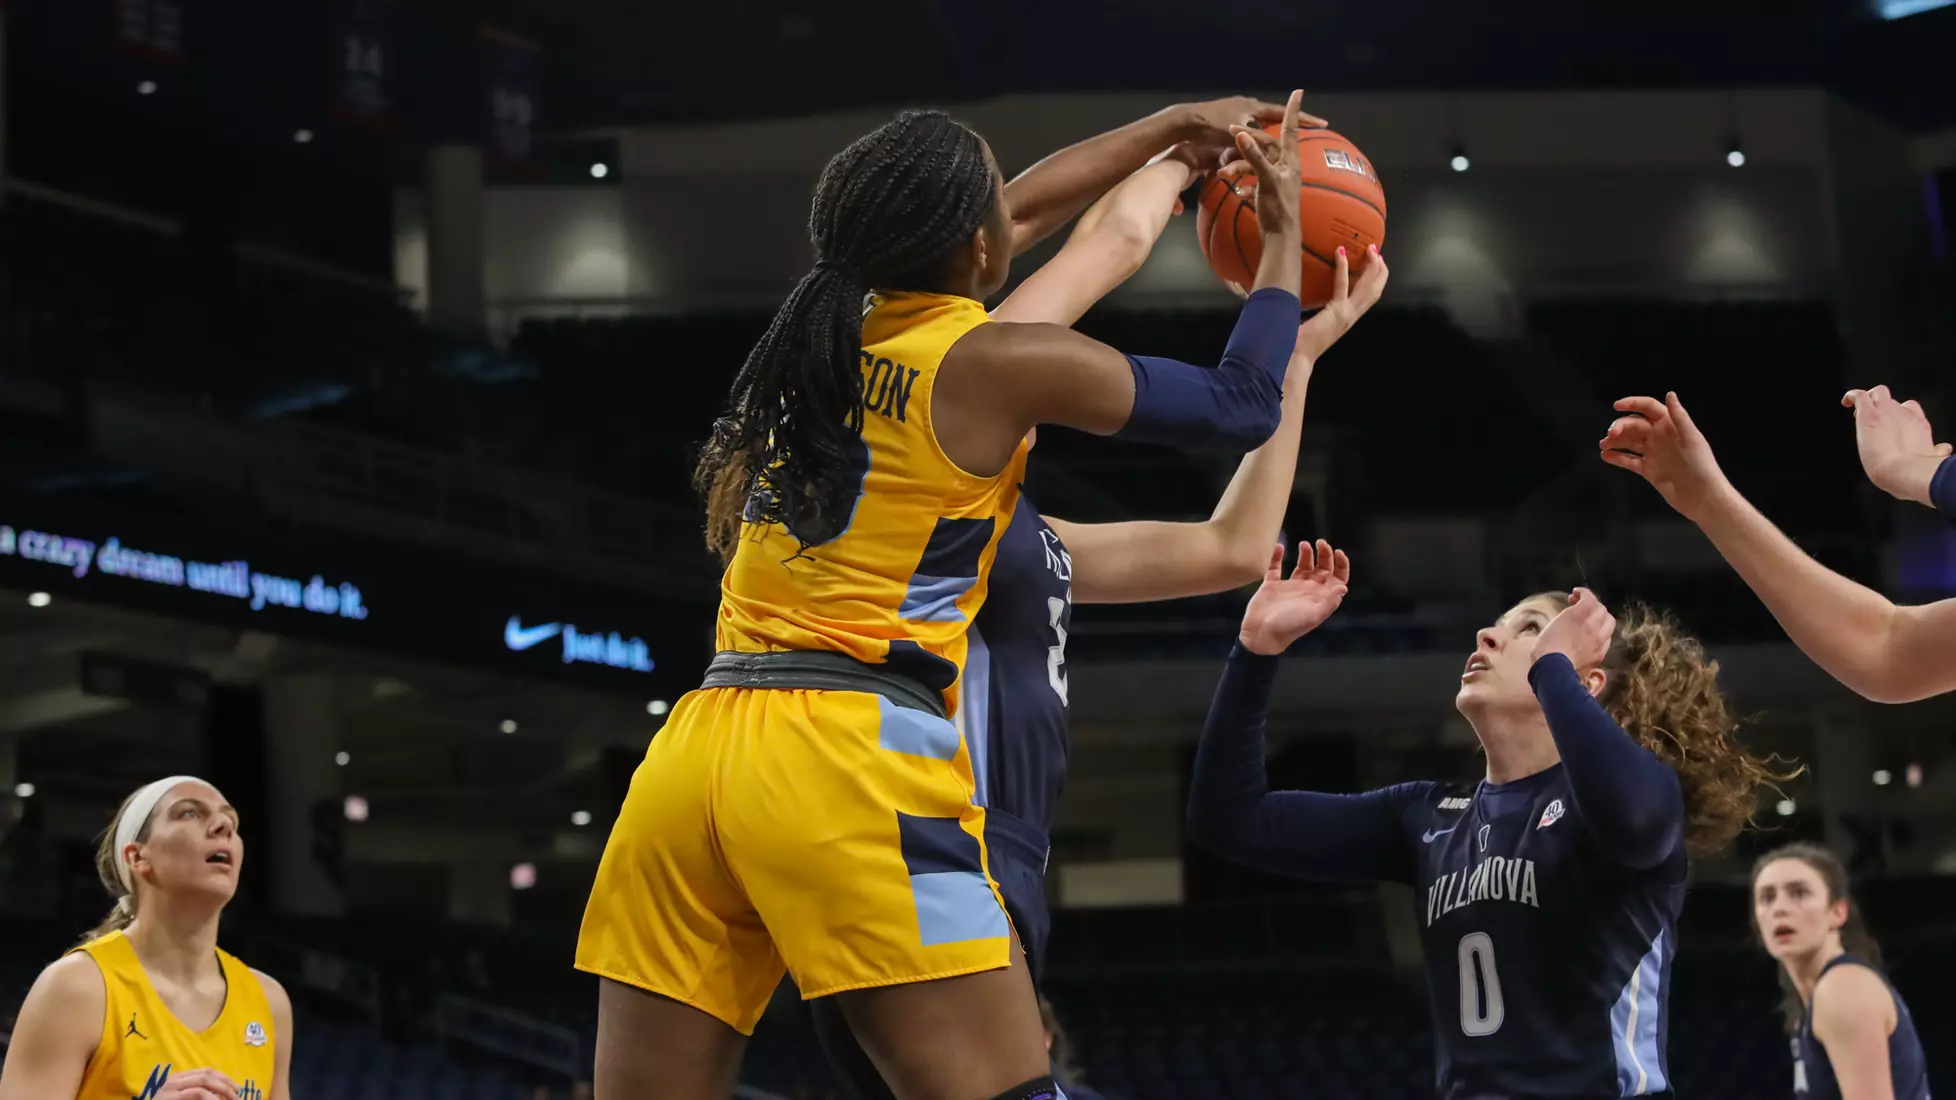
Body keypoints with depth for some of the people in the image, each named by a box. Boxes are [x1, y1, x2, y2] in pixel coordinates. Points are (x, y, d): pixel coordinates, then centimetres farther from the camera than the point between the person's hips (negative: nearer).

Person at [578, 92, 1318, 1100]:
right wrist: (1283, 238, 25)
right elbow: (1243, 409, 11)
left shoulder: (822, 326, 17)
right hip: (856, 757, -7)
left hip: (693, 751, 7)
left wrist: (1176, 126, 45)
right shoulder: (998, 364, -1)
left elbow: (1027, 205, 35)